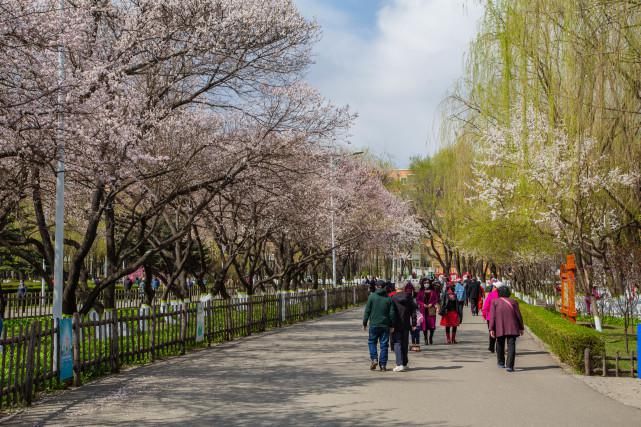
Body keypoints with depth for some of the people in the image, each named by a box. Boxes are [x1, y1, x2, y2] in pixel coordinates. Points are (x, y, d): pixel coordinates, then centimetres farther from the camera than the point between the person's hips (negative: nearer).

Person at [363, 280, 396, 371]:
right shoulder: (388, 298, 1)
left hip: (374, 324, -1)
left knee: (372, 342, 14)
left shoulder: (371, 296, -4)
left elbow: (367, 311, -4)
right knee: (384, 345, 6)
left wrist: (364, 323, 4)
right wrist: (392, 326, 9)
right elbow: (392, 313, 1)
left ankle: (374, 359, -4)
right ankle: (383, 364, 5)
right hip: (385, 325, 1)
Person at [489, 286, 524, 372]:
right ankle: (509, 365, -15)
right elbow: (518, 315, 5)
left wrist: (491, 329, -6)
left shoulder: (495, 302, 6)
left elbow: (492, 316, -3)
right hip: (512, 328, 0)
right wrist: (521, 328, 12)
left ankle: (501, 363, 33)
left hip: (500, 328, 1)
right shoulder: (513, 302, 9)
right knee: (511, 345, -3)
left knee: (500, 344, 19)